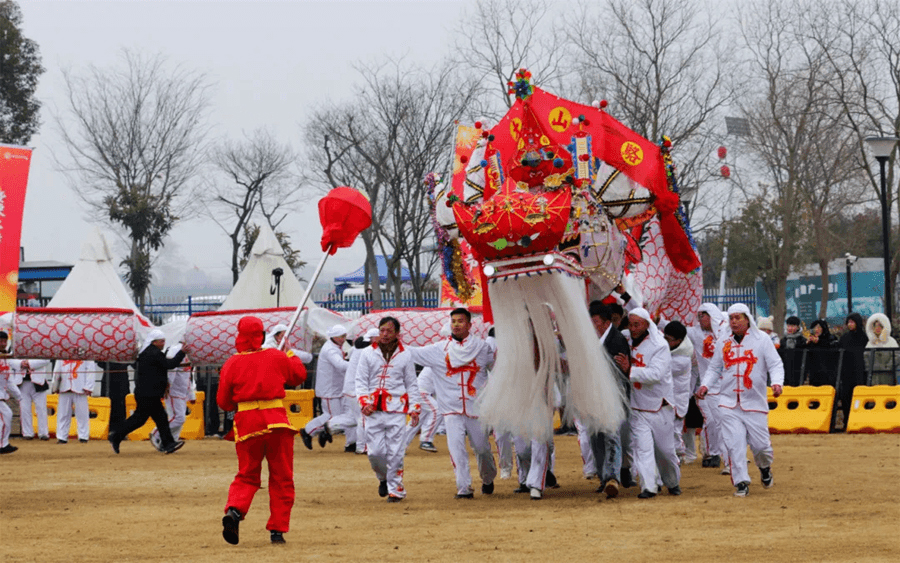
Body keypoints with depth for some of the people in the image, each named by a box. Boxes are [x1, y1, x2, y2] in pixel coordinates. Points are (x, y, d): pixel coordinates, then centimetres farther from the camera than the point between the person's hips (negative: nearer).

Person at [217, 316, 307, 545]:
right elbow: (299, 375, 17)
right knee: (281, 479, 9)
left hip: (246, 423, 1)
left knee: (246, 476, 13)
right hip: (276, 421, -1)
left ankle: (234, 510, -15)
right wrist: (292, 357, 33)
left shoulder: (231, 364, 1)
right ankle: (277, 530, 5)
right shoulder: (276, 357, 1)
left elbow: (223, 402, 4)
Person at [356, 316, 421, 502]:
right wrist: (364, 402, -6)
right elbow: (361, 381, 8)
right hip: (373, 410, 1)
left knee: (395, 452, -6)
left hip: (396, 410, -1)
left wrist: (414, 408, 3)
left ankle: (395, 488, 5)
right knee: (375, 451, -3)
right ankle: (383, 478, 25)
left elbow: (412, 385, 11)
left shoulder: (405, 355, 8)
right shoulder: (368, 354, 8)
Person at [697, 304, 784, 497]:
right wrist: (705, 384, -1)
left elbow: (775, 364, -2)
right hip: (729, 401, 2)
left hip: (755, 401, -2)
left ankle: (765, 467, 32)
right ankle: (741, 482, -1)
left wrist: (777, 382, -21)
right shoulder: (723, 343, 10)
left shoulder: (762, 339, 1)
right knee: (735, 443, -8)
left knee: (760, 444, 0)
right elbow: (714, 368, 16)